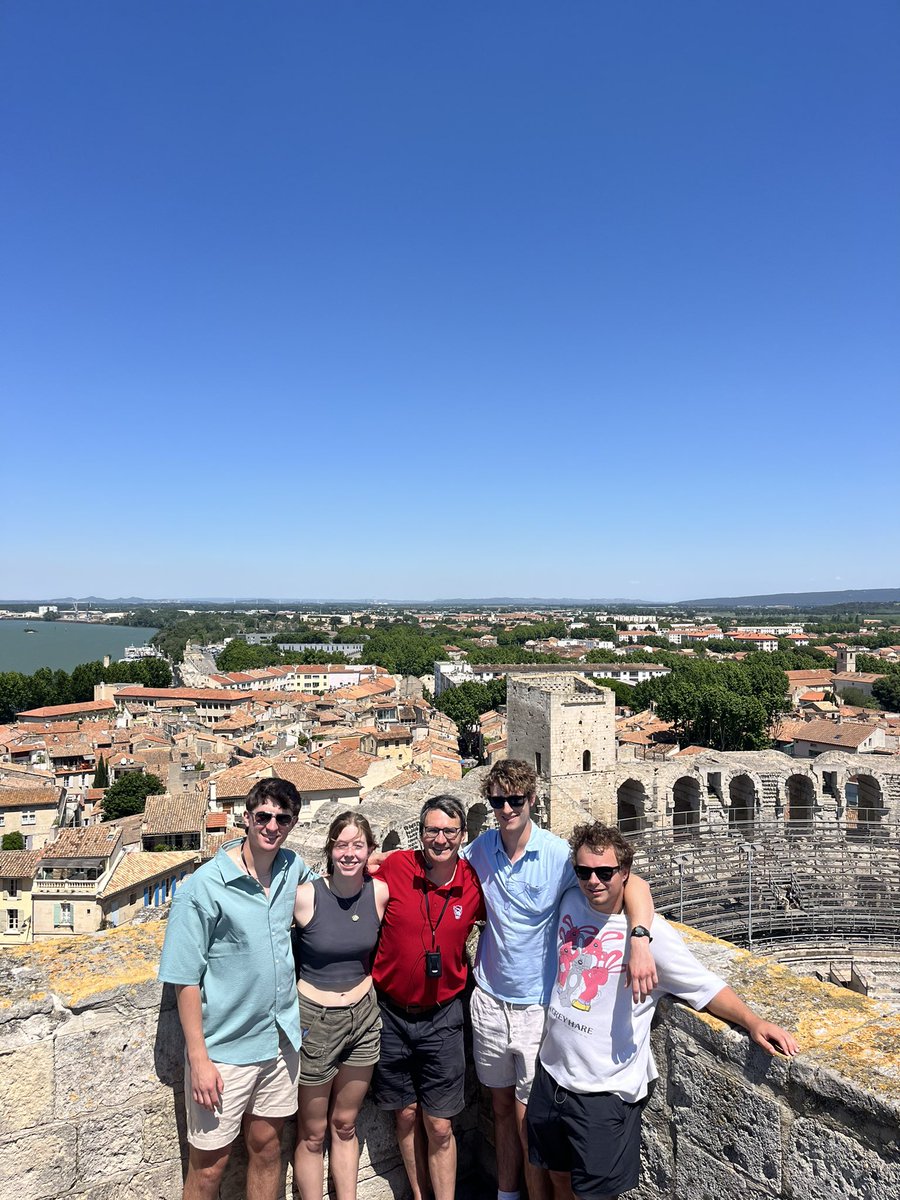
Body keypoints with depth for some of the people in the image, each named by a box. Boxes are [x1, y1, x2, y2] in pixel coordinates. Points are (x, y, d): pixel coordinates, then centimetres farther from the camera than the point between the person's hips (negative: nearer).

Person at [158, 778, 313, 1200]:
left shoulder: (293, 868, -3)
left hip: (280, 1037, 5)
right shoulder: (204, 887, -18)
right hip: (223, 1049, -4)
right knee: (209, 1164, 11)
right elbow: (185, 979, -13)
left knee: (266, 1144, 19)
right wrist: (199, 1058, -14)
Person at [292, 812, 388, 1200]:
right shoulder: (305, 896, -21)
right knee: (313, 1133, 15)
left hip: (363, 1016, 3)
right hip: (314, 1019, -3)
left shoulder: (380, 892, -11)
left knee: (345, 1125, 21)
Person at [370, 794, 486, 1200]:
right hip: (391, 1013, 0)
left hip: (442, 1017, 0)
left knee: (439, 1126, 7)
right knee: (406, 1115, 17)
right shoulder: (393, 868, -16)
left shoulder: (473, 883, -10)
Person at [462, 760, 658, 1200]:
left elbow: (633, 883, -24)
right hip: (489, 1001, 4)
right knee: (502, 1108, 21)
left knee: (529, 1119, 6)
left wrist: (640, 940, -41)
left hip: (537, 1007, -4)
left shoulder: (558, 854, -20)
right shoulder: (481, 848, -7)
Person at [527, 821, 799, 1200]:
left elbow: (706, 987, -15)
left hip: (604, 1092, -5)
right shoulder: (570, 903, -4)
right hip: (552, 1073, 5)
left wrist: (753, 1021, -28)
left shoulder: (650, 931, -19)